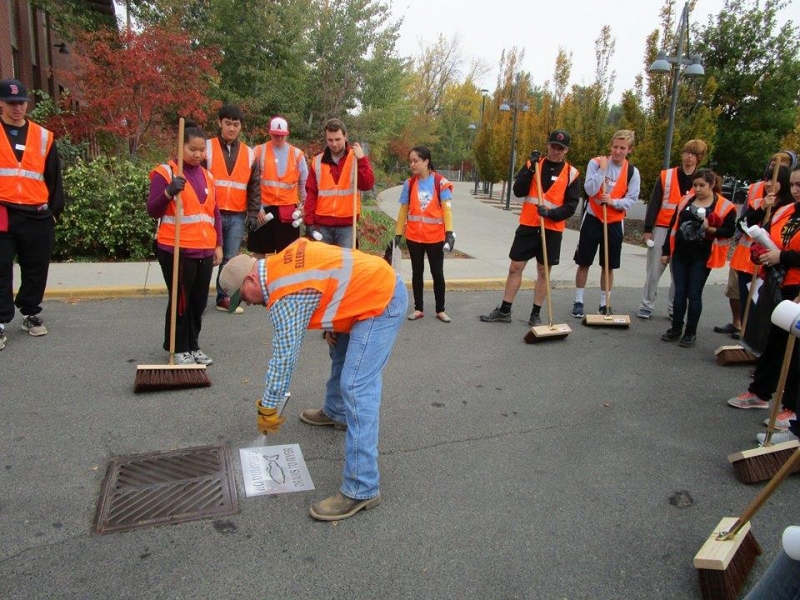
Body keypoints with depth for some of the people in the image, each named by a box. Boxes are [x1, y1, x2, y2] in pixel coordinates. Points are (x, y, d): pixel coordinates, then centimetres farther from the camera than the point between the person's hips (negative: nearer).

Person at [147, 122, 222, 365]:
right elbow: (152, 210, -8)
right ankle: (179, 349, 15)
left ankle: (193, 346, 25)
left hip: (204, 251, 6)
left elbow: (215, 213, 18)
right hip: (177, 251, -5)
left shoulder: (207, 176, 14)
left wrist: (218, 245, 12)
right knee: (181, 301, 1)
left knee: (199, 301, 11)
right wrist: (169, 192, -25)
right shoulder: (165, 172, -4)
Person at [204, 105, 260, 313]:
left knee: (230, 258, 5)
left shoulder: (249, 154, 11)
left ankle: (224, 297, 16)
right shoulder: (207, 148, 2)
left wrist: (254, 213, 5)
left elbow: (254, 186, 13)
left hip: (237, 216, 3)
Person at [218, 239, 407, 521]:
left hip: (382, 302, -11)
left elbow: (283, 357, -15)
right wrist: (330, 323, 12)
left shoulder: (285, 299, -19)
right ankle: (336, 412, 54)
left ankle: (362, 489, -14)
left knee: (356, 389, -16)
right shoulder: (282, 261, 6)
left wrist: (267, 408, -3)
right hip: (384, 282, 11)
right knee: (341, 349, 30)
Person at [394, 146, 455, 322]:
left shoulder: (440, 182, -6)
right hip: (413, 237, 2)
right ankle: (418, 309, 21)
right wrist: (398, 233, 4)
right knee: (417, 272, 10)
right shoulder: (409, 183, 2)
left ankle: (440, 310, 19)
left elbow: (446, 208, -7)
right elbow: (404, 210, 5)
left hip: (435, 237, -2)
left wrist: (449, 232, -15)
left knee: (437, 273, 7)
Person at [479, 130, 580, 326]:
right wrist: (530, 170, -17)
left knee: (543, 272, 7)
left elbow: (571, 206, -5)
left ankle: (536, 314, 18)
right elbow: (518, 191, -6)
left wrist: (550, 213, -21)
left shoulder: (571, 174, -1)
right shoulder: (532, 164, 4)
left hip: (552, 230, -1)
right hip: (528, 226, 1)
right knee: (515, 267, 5)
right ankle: (504, 311, 16)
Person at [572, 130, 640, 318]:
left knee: (609, 266, 7)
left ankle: (604, 304, 18)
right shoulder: (596, 163, -6)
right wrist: (602, 169, -21)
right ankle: (578, 302, 15)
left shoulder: (632, 172, -2)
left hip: (614, 223, 2)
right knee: (584, 263, 3)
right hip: (593, 219, -1)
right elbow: (590, 190, -16)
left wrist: (614, 202, -19)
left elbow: (632, 199, -2)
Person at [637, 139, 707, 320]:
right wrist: (648, 229, -5)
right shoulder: (666, 176, 0)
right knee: (654, 270, 1)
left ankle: (674, 308, 16)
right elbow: (654, 203, -1)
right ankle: (646, 305, 10)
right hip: (662, 229, -1)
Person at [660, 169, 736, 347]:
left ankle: (691, 333, 12)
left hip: (702, 258, -3)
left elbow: (729, 231, -3)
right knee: (679, 293, 8)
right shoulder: (686, 201, 7)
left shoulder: (724, 206, -4)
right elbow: (673, 226, 10)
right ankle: (676, 329, 19)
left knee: (694, 294, 0)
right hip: (679, 255, 4)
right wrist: (666, 251, 8)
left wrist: (710, 228, -21)